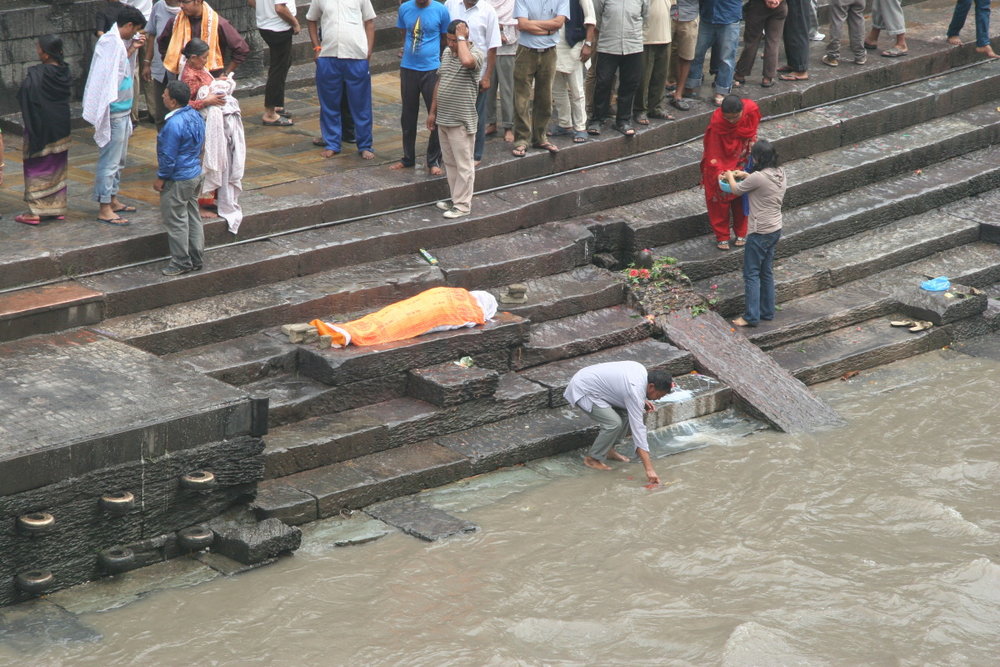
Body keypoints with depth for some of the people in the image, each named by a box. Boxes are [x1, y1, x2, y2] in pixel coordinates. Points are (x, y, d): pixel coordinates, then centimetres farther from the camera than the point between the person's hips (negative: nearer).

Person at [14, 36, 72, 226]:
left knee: (36, 168, 3)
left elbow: (23, 97, -22)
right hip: (61, 129, 6)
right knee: (58, 168, 15)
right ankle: (57, 208, 20)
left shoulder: (35, 75, -20)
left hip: (40, 130, -6)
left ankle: (35, 211, 3)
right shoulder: (65, 72, -2)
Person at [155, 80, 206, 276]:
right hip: (195, 174, 9)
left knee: (176, 221, 3)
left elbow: (169, 156, -22)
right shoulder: (195, 116, 2)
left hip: (178, 180, -9)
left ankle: (181, 263, 12)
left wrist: (160, 177, -8)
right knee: (193, 217, 17)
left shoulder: (174, 124, -26)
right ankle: (196, 259, 24)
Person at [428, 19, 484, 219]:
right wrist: (433, 111, 18)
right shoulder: (446, 52, 10)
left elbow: (467, 61, -40)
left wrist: (461, 37, -26)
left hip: (461, 122, -8)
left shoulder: (476, 54, -14)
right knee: (450, 163, 16)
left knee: (463, 165, 1)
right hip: (443, 119, 8)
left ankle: (462, 205, 7)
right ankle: (455, 198, 27)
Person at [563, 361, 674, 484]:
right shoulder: (635, 391, -27)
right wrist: (649, 469, -31)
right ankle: (592, 459, -4)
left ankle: (608, 450, 17)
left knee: (625, 413, 6)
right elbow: (638, 428, -29)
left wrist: (642, 401, 4)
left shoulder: (642, 370, -2)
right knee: (614, 423, -21)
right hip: (582, 392, -10)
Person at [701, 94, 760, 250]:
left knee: (741, 197, 14)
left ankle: (741, 233, 30)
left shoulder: (751, 109, -24)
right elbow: (713, 154, -28)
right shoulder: (716, 123, -34)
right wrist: (719, 173, -38)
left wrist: (752, 141, -7)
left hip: (741, 161, 3)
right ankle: (722, 237, 20)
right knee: (720, 199, 5)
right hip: (721, 163, -3)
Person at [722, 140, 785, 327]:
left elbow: (736, 190, -7)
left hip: (759, 233, -8)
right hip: (775, 229, 8)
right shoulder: (780, 173, 0)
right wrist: (744, 175, 19)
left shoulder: (758, 177, -24)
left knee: (751, 274, 1)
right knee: (767, 272, 19)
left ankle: (751, 317, 3)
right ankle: (767, 311, 27)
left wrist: (730, 177, 13)